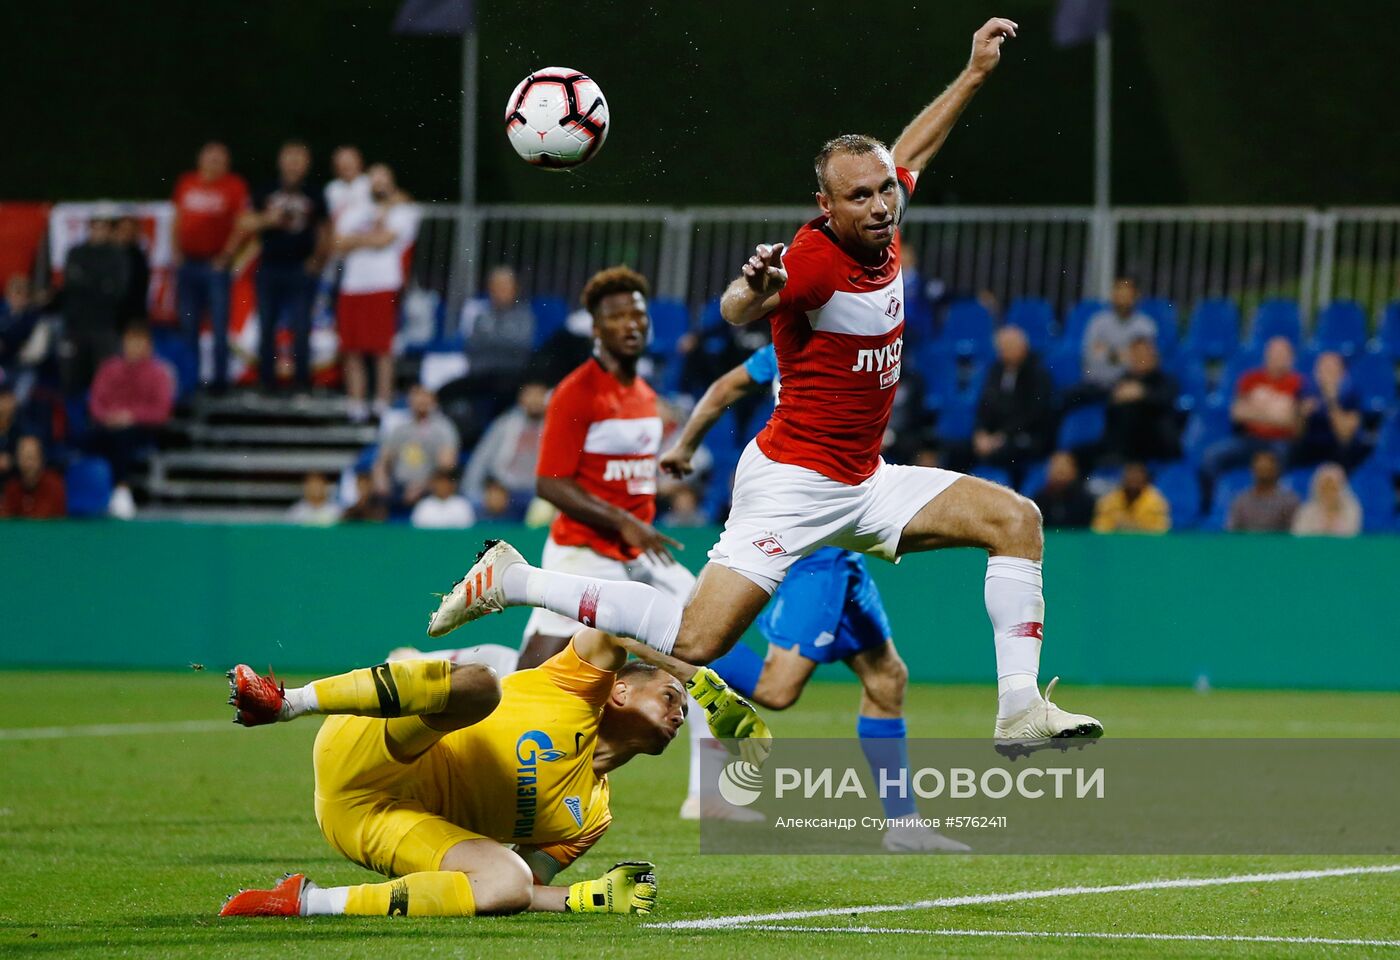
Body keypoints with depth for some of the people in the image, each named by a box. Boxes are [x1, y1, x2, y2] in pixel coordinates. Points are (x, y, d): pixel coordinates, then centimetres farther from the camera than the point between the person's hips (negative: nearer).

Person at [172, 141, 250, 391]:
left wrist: (227, 254, -10)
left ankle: (220, 377, 1)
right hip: (188, 263, 4)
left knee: (219, 324, -4)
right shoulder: (186, 183, 10)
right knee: (187, 325, 7)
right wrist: (176, 252, 9)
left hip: (215, 265, -4)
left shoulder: (234, 186, -1)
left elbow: (242, 225, -4)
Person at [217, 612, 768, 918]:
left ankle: (307, 904, -27)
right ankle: (282, 702, -30)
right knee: (476, 684, -34)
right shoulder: (581, 690, 9)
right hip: (362, 756, -5)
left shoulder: (592, 819, 21)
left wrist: (594, 897, -3)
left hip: (389, 824, 5)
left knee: (510, 886, -28)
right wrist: (708, 687, -10)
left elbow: (514, 891, 14)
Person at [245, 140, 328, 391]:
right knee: (266, 328, 4)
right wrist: (268, 220, -11)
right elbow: (247, 224, 6)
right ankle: (266, 382, 11)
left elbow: (323, 232, 11)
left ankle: (302, 383, 2)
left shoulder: (313, 196, 6)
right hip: (270, 268, 1)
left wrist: (318, 260, 0)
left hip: (301, 269, -1)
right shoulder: (266, 193, 8)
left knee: (301, 328, -4)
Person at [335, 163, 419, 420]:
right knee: (352, 351, 3)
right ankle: (356, 405, 8)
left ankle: (382, 404, -1)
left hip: (383, 286, -5)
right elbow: (341, 245, 5)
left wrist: (357, 239, 6)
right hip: (352, 287, 5)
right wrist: (372, 235, -4)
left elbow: (383, 240, -9)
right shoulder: (354, 213, 20)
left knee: (382, 349, -6)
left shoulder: (402, 212, 5)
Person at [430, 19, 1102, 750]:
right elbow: (735, 313, -38)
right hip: (794, 481, -8)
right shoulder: (814, 259, -21)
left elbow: (910, 151, 25)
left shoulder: (880, 226, 3)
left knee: (1015, 519, -2)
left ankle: (1020, 711, -4)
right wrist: (755, 288, -62)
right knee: (696, 642, -16)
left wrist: (975, 73, 30)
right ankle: (513, 582, -2)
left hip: (865, 483, 8)